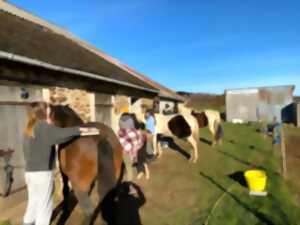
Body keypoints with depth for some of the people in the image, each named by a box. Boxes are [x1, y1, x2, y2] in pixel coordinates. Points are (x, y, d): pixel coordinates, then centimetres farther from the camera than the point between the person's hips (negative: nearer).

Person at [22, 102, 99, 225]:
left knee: (33, 204, 24)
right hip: (42, 173, -8)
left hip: (30, 172, 8)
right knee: (44, 207, 6)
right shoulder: (44, 127, -16)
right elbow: (62, 134, -30)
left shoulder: (29, 129, 10)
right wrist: (80, 129, -26)